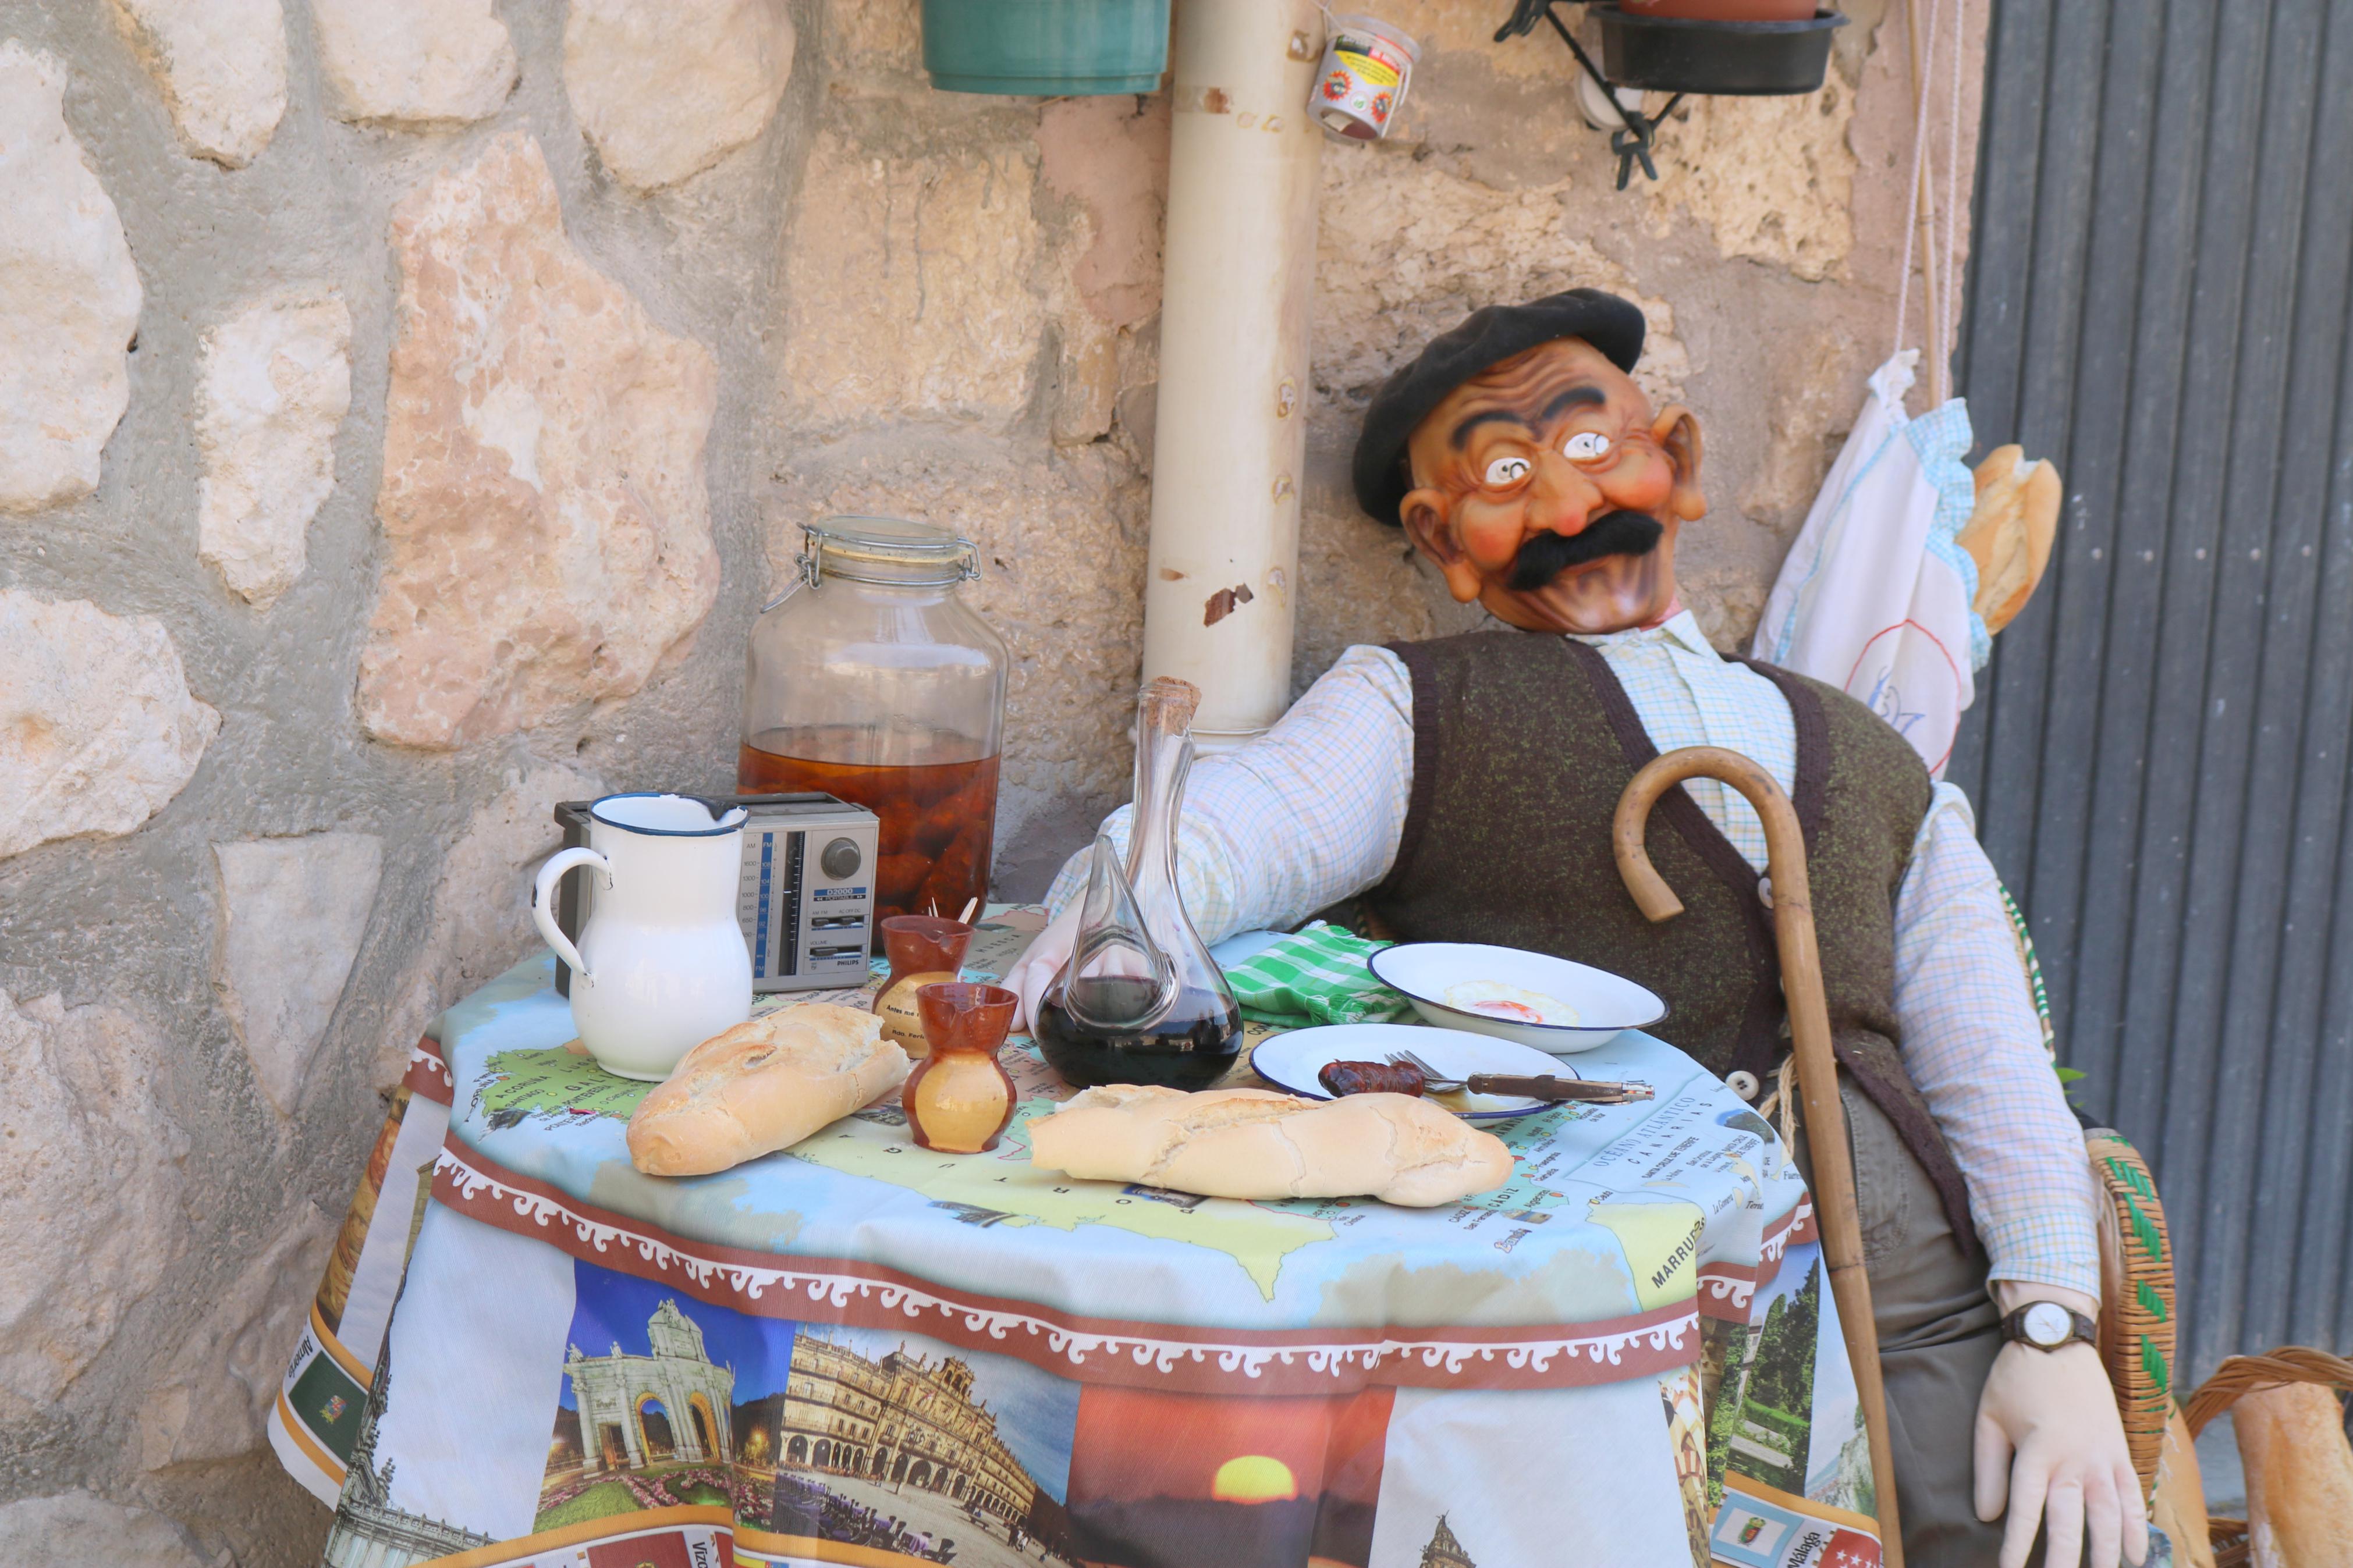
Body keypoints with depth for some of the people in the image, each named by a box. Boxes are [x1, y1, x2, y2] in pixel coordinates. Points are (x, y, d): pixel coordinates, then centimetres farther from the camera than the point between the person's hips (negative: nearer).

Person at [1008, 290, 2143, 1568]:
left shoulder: (1880, 770, 25)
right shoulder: (1415, 710, 14)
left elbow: (1994, 1073, 17)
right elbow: (1214, 837, -4)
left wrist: (2054, 1328, 1)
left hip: (1928, 1322, 4)